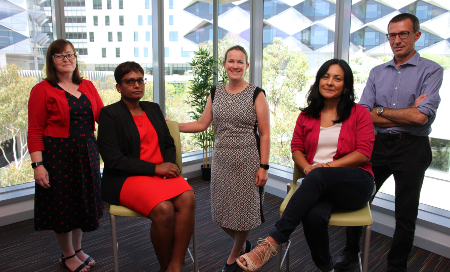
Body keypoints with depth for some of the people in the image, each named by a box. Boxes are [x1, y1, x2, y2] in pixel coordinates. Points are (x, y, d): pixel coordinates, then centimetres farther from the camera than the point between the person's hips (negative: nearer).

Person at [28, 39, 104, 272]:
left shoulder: (87, 86, 9)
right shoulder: (43, 90, -5)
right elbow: (35, 131, -8)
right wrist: (37, 164, -16)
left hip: (86, 153, 5)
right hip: (57, 155, -5)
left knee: (83, 201, 15)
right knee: (62, 204, 7)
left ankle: (78, 249, 35)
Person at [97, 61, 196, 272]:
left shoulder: (153, 109, 15)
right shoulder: (109, 114, -1)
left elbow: (168, 143, 18)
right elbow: (113, 160, -10)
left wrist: (170, 164, -5)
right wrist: (155, 168, -15)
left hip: (161, 172, 5)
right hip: (126, 178, -4)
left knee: (187, 198, -26)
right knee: (164, 209, -30)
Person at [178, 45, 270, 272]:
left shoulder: (256, 95, -5)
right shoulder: (215, 93, 8)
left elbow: (264, 134, -7)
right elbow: (202, 124, 10)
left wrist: (263, 166, -12)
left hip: (247, 160, -4)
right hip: (221, 160, 4)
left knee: (244, 209, 7)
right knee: (222, 211, 10)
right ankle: (243, 245, 40)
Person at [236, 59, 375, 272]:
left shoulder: (359, 114, 6)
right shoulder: (307, 115, 15)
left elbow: (364, 153, -2)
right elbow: (296, 148, 12)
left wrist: (327, 166, -14)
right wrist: (307, 168, -10)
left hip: (356, 182, -1)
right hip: (319, 185, 2)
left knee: (317, 177, -37)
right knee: (314, 216, -34)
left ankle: (272, 242, -33)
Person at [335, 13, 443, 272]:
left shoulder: (431, 70, -3)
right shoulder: (377, 72, 9)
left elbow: (421, 117, -17)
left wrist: (381, 110, -7)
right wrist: (407, 115, -10)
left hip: (412, 148, -3)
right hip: (379, 144, 4)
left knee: (405, 214, 9)